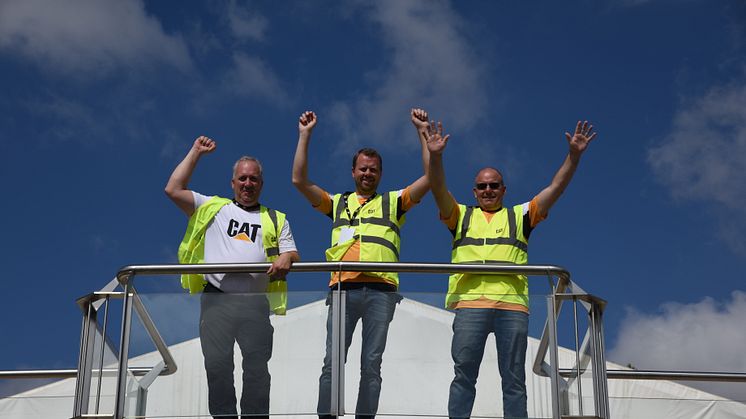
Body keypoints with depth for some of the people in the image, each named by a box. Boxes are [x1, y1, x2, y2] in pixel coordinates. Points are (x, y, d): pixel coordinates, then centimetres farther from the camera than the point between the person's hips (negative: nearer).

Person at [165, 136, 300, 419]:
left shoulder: (276, 220, 23)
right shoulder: (212, 208, 19)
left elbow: (292, 253, 14)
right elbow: (174, 190, 11)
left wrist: (286, 259, -12)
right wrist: (195, 152, 15)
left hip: (255, 301, 1)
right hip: (216, 298, -1)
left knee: (257, 367, -3)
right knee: (217, 365, -7)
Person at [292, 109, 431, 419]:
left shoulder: (393, 202, 17)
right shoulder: (337, 203, 20)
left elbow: (431, 178, 9)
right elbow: (299, 181, 13)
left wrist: (423, 132, 6)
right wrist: (304, 136, 11)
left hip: (380, 291, 0)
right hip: (343, 288, 1)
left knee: (371, 366, -1)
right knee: (332, 363, -4)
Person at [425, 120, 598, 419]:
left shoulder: (520, 216, 21)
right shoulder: (461, 216, 20)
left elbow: (555, 189, 12)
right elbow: (439, 189, 5)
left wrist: (574, 156, 0)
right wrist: (435, 156, -12)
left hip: (513, 305, 1)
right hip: (470, 303, 0)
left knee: (514, 379, 0)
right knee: (463, 375, -5)